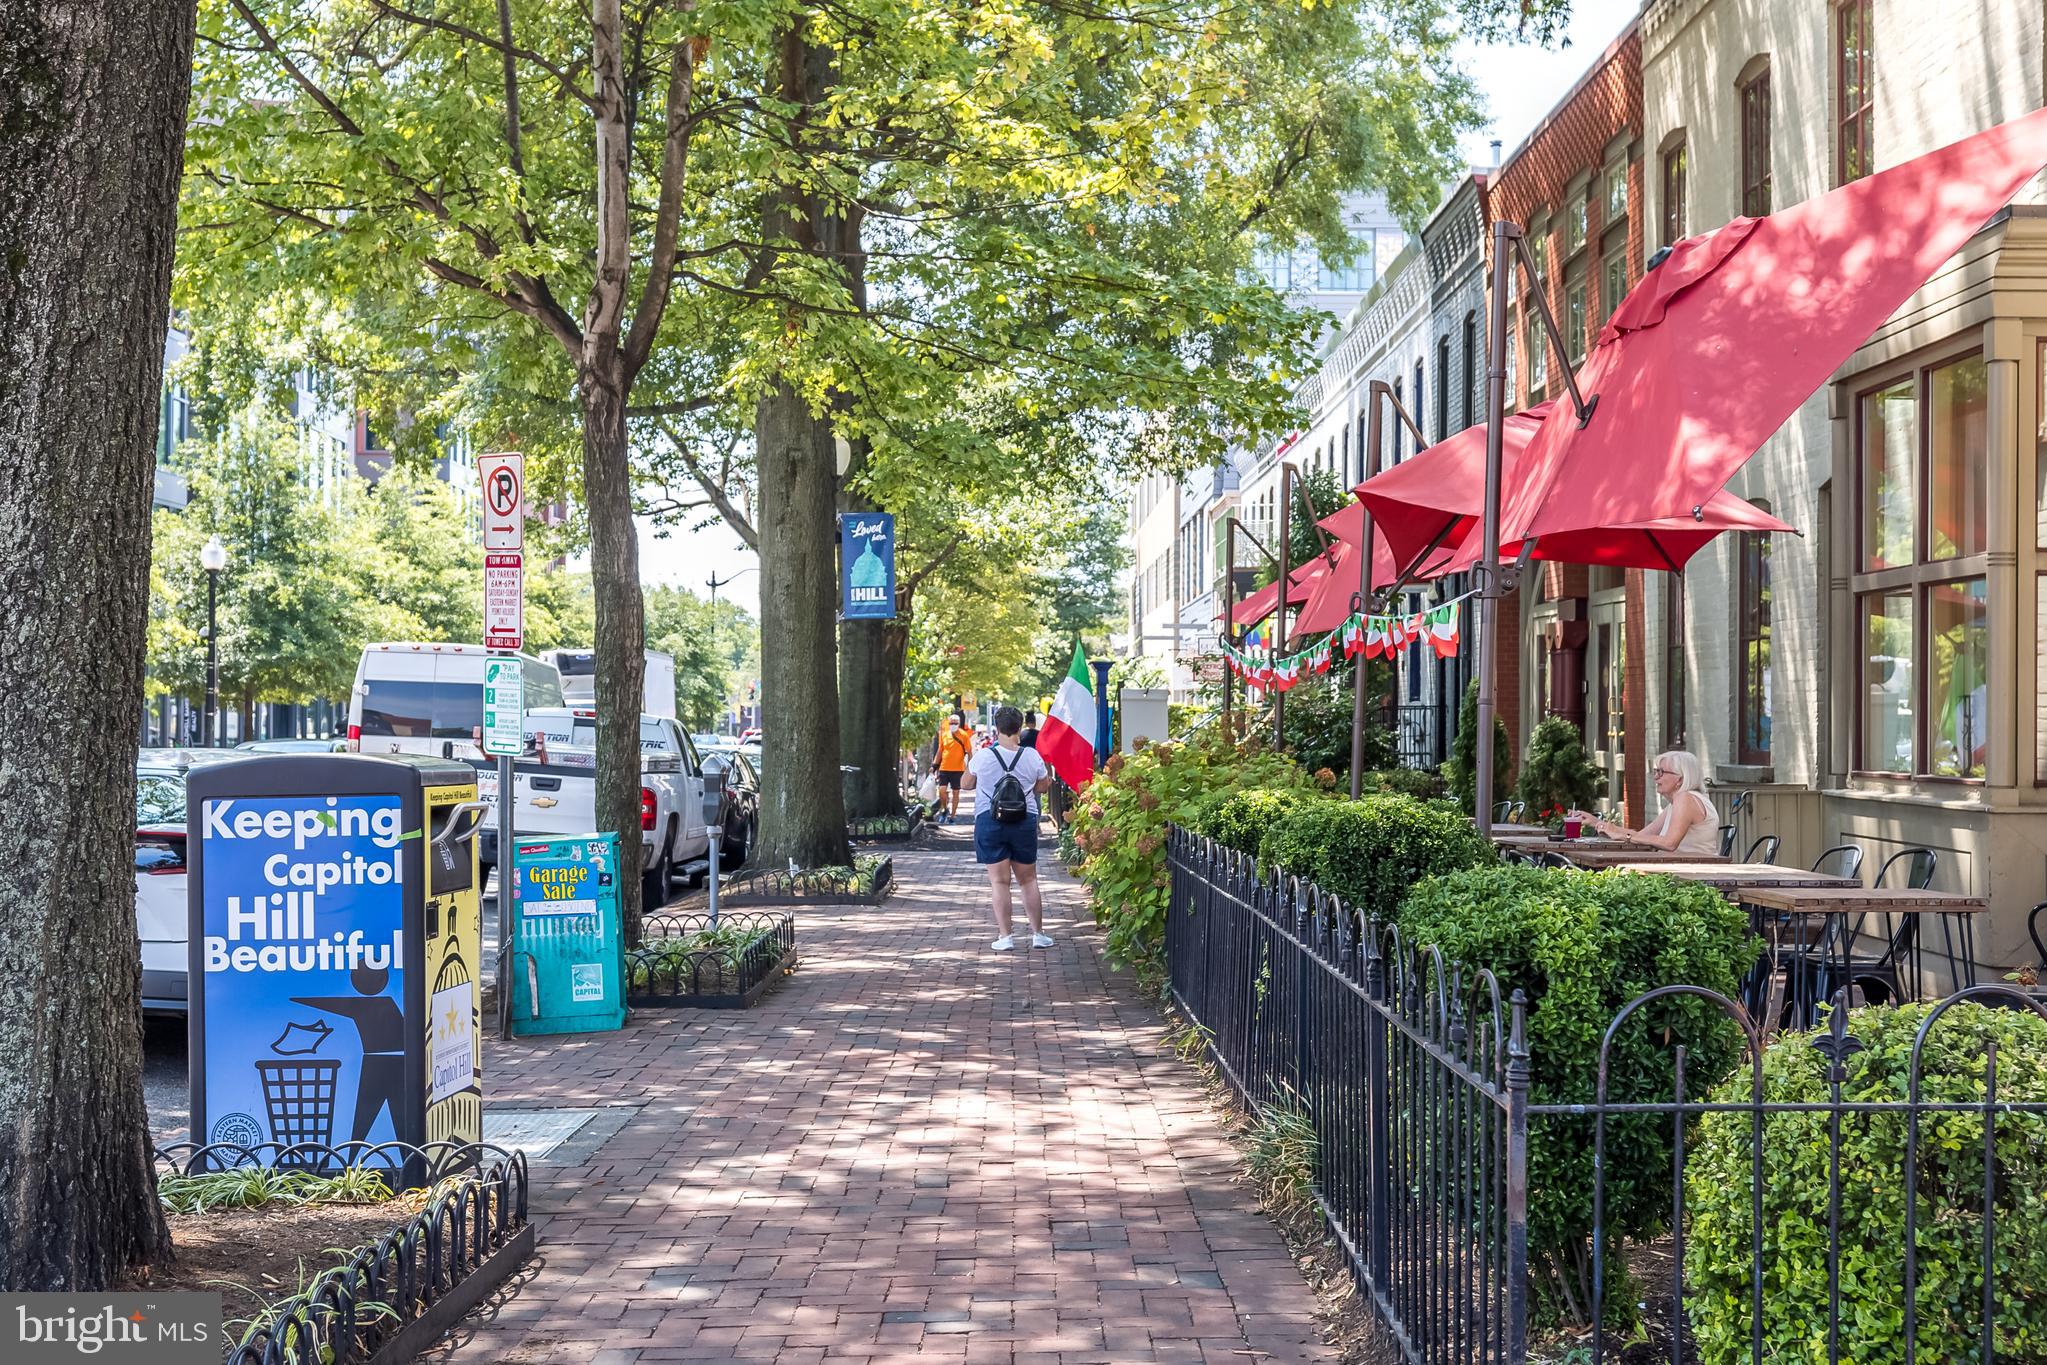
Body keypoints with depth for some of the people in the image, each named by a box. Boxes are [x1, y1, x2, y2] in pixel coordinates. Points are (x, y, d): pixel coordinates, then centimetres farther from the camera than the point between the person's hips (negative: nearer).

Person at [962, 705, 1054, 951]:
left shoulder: (983, 756, -7)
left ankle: (1004, 936, -2)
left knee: (998, 881, 2)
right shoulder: (1032, 756, -4)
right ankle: (1038, 933, 15)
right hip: (1024, 820, 2)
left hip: (989, 820, -2)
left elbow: (967, 784, 8)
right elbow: (1042, 788, 10)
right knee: (1028, 880, 13)